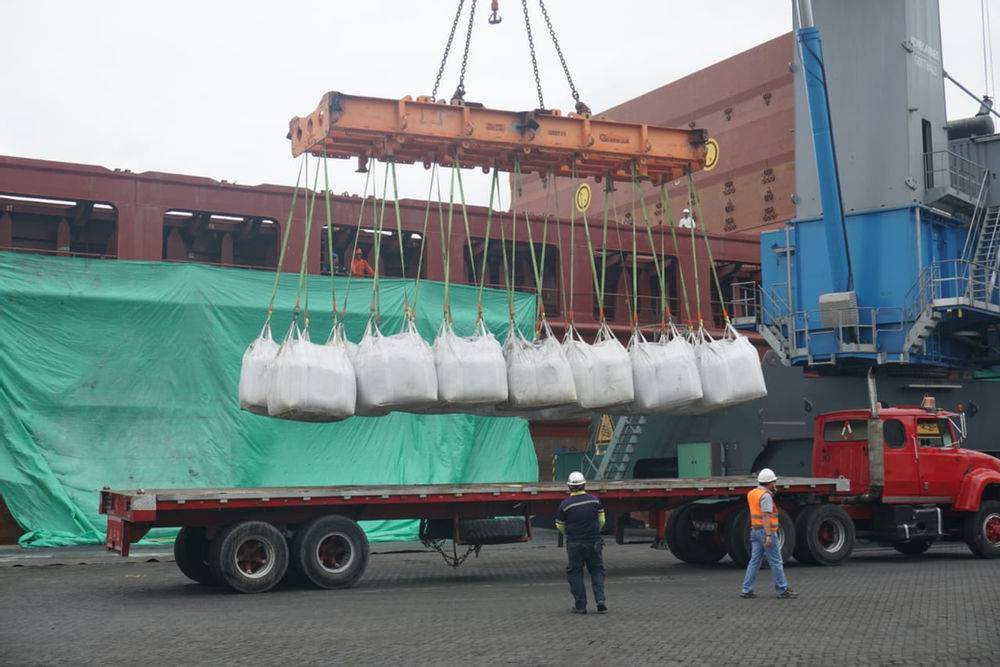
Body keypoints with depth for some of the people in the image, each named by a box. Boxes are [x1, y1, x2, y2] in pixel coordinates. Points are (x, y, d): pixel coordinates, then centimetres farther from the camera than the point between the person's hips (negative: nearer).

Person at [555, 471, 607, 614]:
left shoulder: (565, 504, -9)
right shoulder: (594, 500, -2)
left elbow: (560, 526, 2)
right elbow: (601, 520, 6)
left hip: (574, 544, -2)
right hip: (594, 542, 2)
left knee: (575, 573, 8)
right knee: (597, 571, 14)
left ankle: (580, 606, 5)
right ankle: (600, 600, -1)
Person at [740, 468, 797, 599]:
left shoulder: (752, 493, 11)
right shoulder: (766, 496, -16)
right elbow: (766, 516, -21)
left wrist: (771, 492, 15)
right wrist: (768, 536, -25)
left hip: (755, 530, 8)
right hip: (766, 530, -8)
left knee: (755, 561, 8)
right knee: (776, 562, -1)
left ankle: (746, 590, 4)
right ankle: (783, 590, 4)